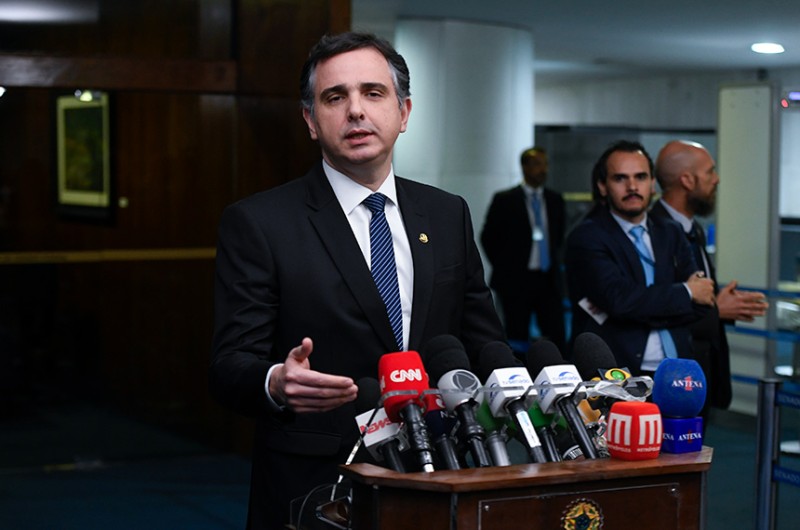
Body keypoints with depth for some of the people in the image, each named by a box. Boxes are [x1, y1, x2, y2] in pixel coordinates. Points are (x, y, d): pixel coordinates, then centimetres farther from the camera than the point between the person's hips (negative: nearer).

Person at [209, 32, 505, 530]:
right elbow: (231, 367, -10)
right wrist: (277, 384, -32)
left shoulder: (449, 215, 7)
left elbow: (483, 342, 13)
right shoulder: (257, 223, -6)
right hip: (314, 489, -4)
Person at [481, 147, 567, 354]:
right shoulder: (504, 200, -2)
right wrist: (505, 268, 3)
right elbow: (488, 237, 2)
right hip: (517, 280, -3)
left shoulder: (555, 200, 9)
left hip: (549, 280, 3)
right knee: (518, 339, 0)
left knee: (556, 336, -4)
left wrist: (554, 261, 15)